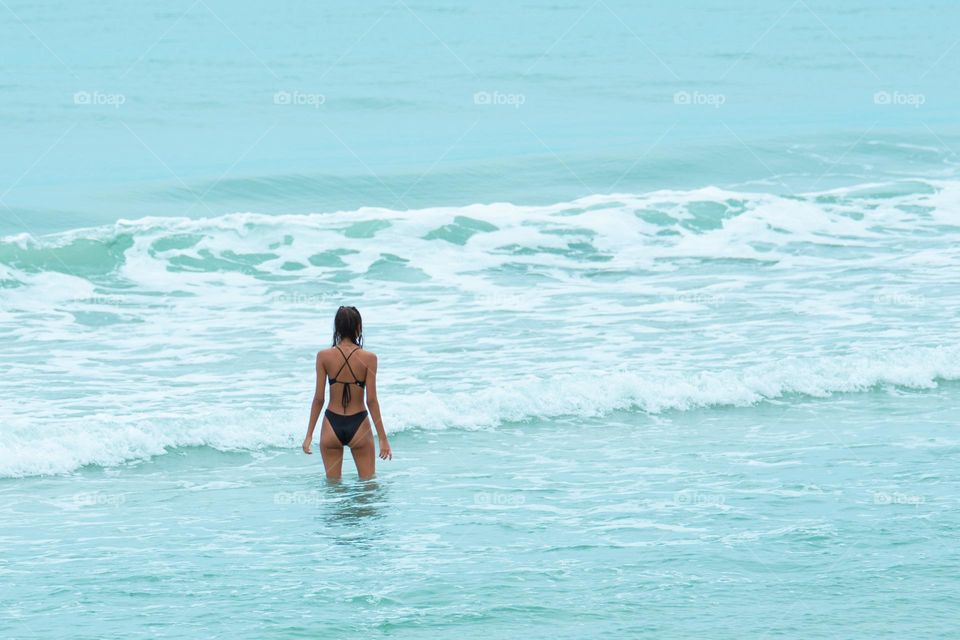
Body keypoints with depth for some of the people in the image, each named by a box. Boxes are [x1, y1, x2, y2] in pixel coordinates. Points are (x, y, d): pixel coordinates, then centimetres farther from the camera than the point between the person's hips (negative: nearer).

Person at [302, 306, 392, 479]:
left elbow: (318, 398, -4)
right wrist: (383, 438, -4)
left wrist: (309, 435, 4)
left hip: (332, 426, 1)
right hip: (358, 426, -1)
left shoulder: (324, 356, -6)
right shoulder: (369, 358, -9)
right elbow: (372, 400, -10)